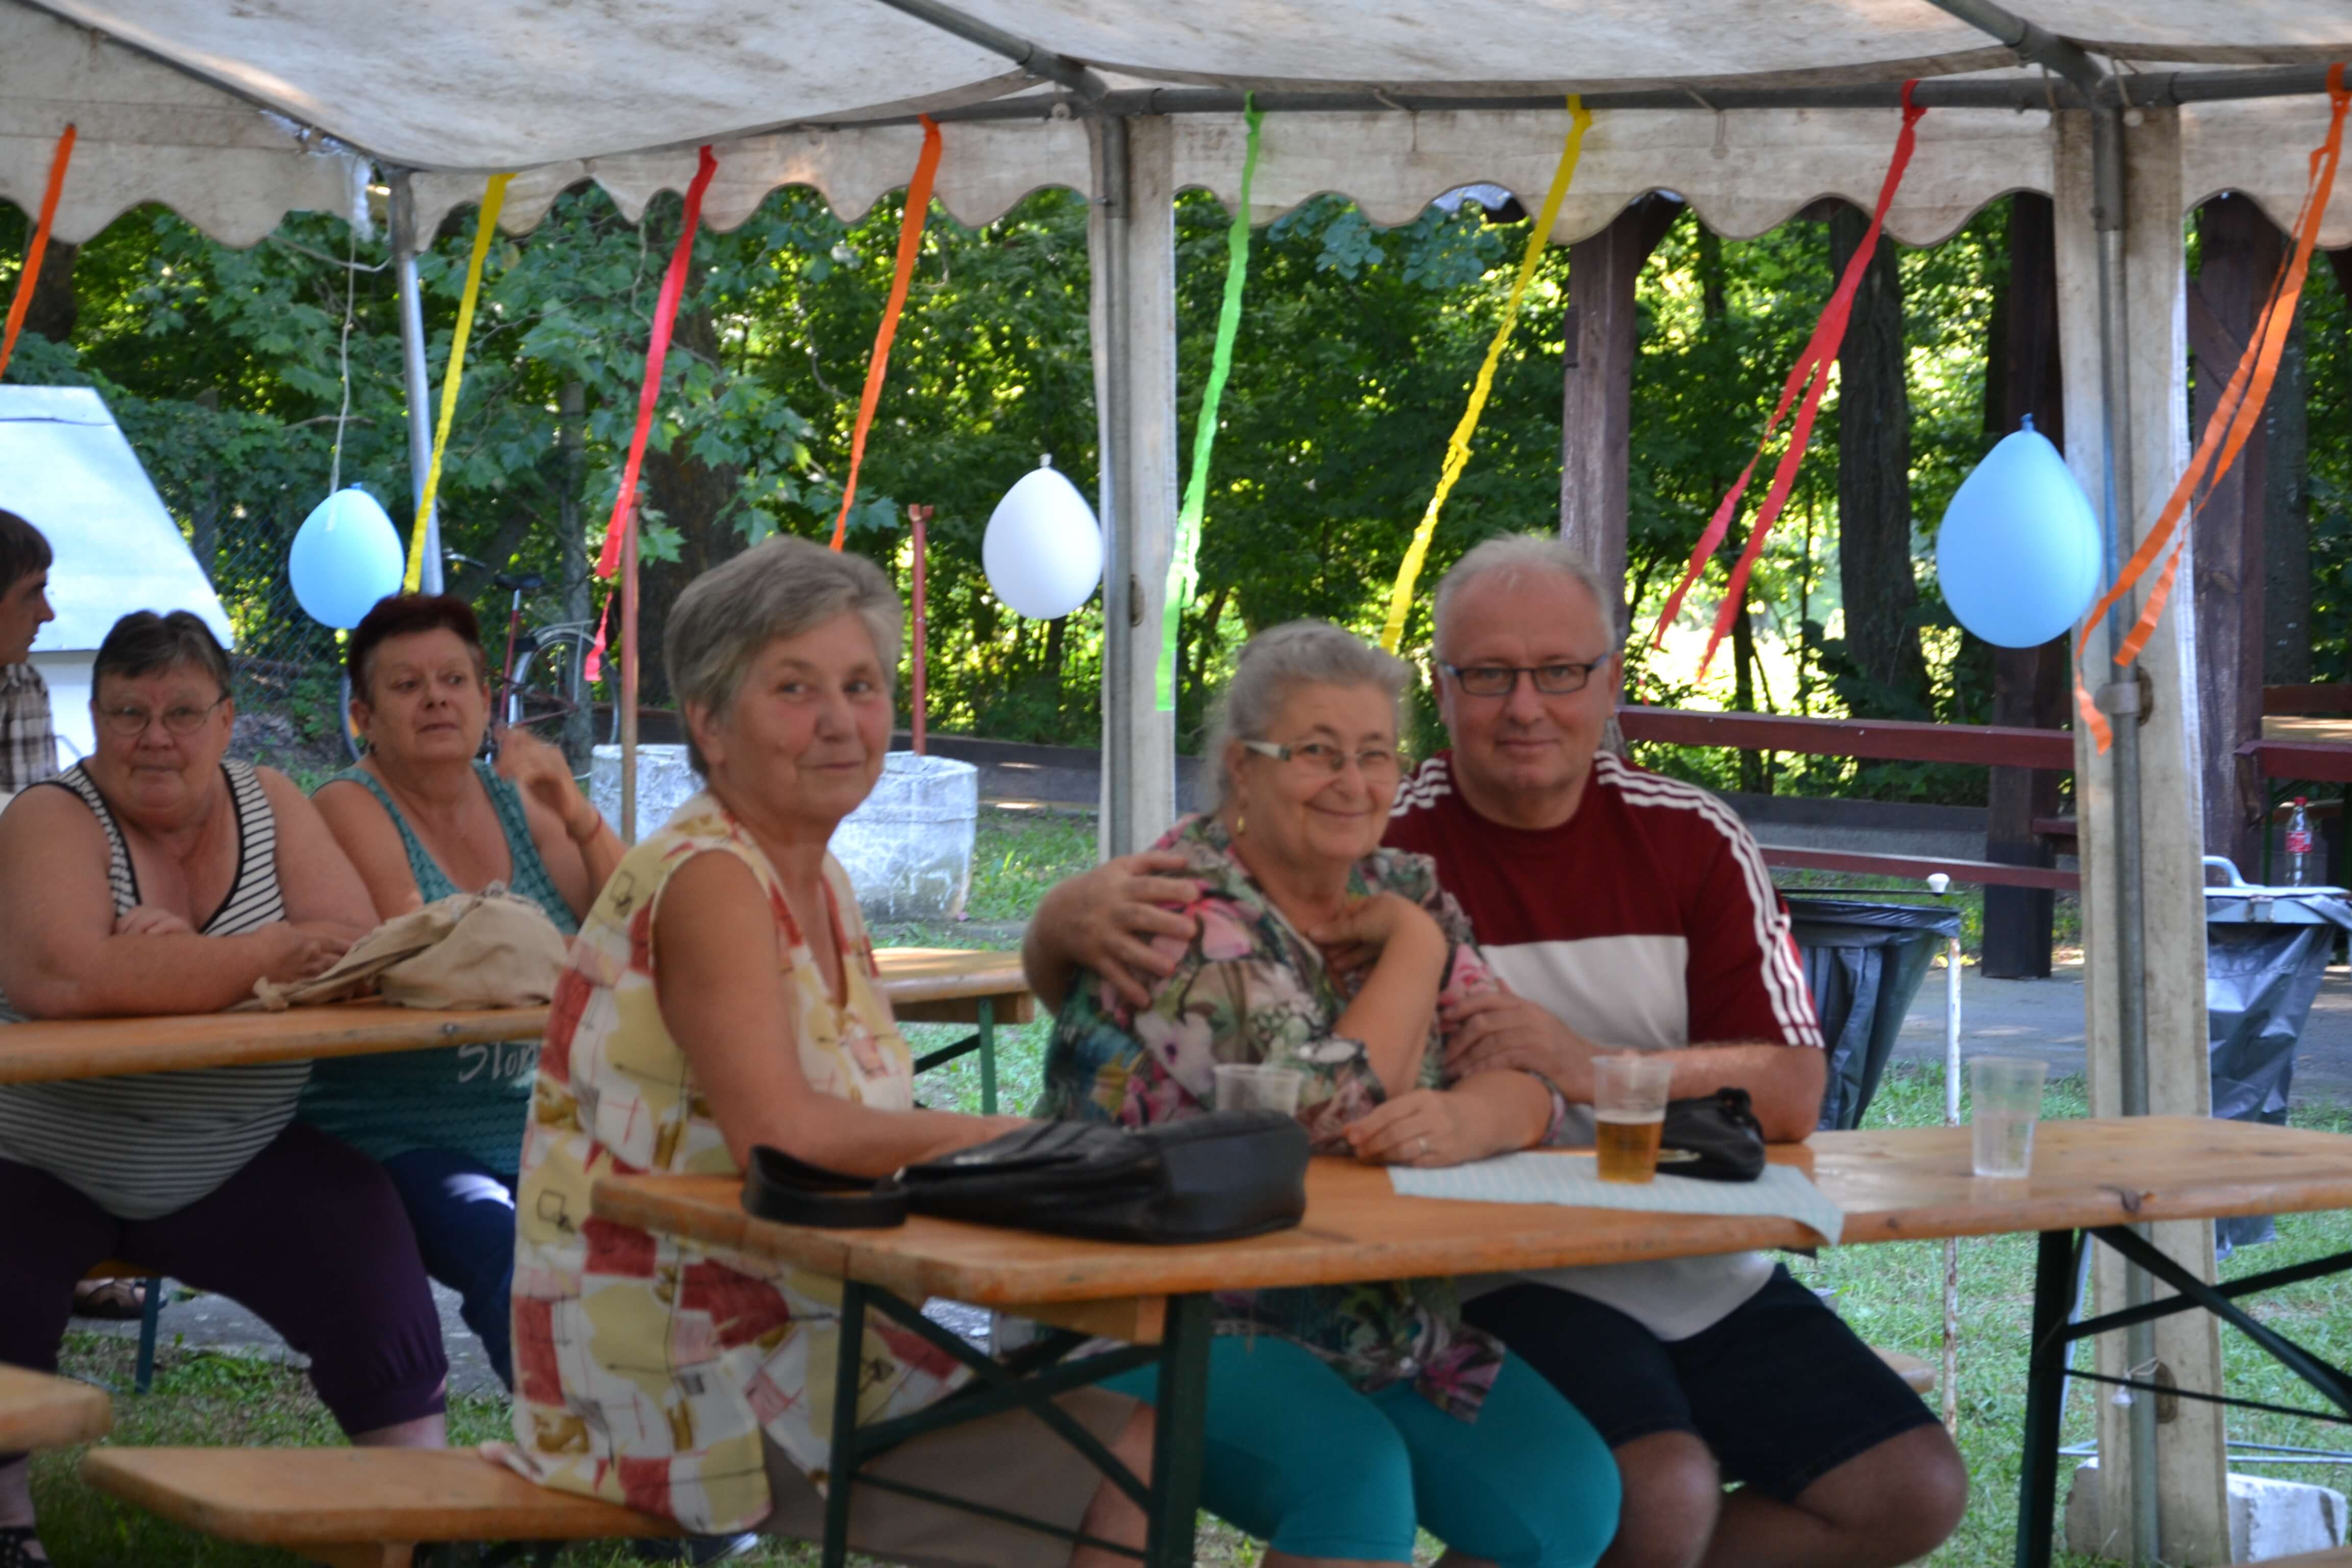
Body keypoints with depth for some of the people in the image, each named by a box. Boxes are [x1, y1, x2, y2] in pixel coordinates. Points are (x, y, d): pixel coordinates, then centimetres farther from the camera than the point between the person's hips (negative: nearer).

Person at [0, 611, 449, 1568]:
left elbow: (357, 950, -11)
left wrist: (183, 953, -26)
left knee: (378, 1291, -15)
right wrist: (273, 956, -24)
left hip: (240, 1166, 3)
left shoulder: (269, 806, 4)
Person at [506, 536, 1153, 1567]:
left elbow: (860, 1130, 9)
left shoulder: (818, 882, 12)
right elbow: (781, 1134, -28)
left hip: (793, 1326, 9)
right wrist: (1002, 1139, -17)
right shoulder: (707, 881, -16)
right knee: (1132, 1476, -13)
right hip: (689, 1383, -9)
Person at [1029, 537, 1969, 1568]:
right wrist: (1084, 911, -37)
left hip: (1706, 1275, 5)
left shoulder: (1693, 841, 2)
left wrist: (1589, 1066, -22)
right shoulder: (1377, 844, -7)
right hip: (1493, 1278, -5)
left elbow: (1791, 1093, -5)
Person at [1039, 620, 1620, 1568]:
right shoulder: (1190, 916, -14)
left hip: (1392, 1326, 7)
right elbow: (1331, 1109, -25)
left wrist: (1470, 1118, -26)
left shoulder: (1400, 890, 8)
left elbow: (1530, 1080, -2)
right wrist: (1414, 946, -12)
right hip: (1173, 1318, -6)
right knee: (1353, 1478, -33)